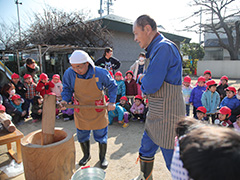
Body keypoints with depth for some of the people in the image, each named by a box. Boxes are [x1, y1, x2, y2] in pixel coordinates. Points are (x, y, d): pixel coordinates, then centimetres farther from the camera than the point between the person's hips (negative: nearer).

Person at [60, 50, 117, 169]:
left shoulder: (100, 73, -20)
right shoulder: (69, 73, -14)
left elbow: (112, 86, -4)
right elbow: (67, 89, 2)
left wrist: (112, 101, -13)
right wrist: (65, 100, -17)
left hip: (98, 111, -2)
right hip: (80, 111, 3)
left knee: (101, 136, 10)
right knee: (82, 136, 16)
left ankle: (102, 157, 36)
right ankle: (86, 155, 45)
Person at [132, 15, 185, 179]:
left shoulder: (164, 47, -19)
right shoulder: (156, 48, 14)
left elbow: (149, 86, -23)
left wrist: (141, 79, -3)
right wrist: (144, 79, -4)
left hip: (167, 116, -10)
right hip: (157, 114, 10)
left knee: (173, 159, 5)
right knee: (146, 149, 23)